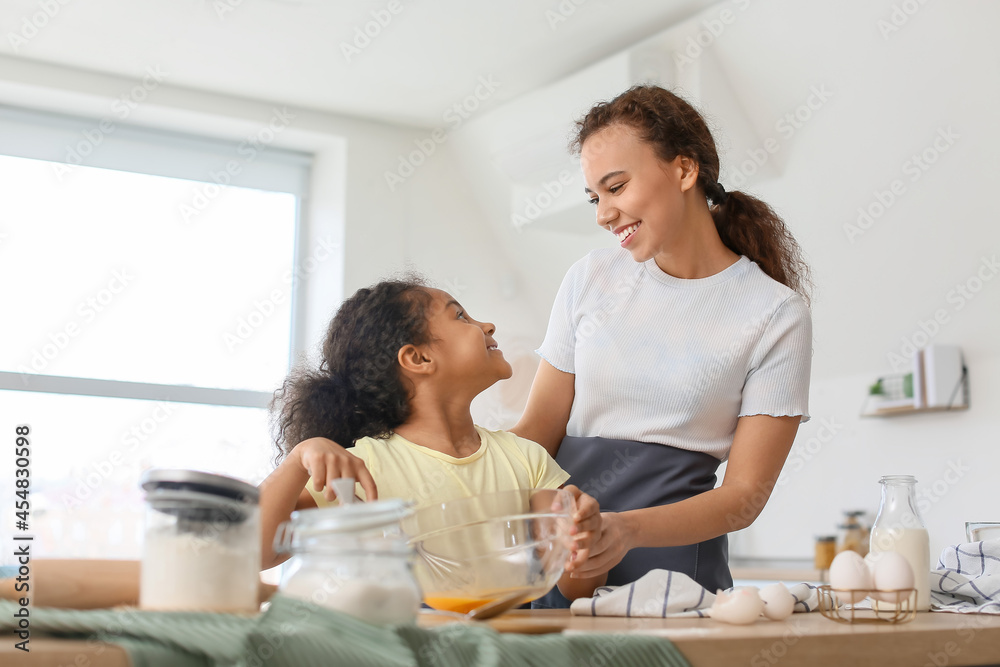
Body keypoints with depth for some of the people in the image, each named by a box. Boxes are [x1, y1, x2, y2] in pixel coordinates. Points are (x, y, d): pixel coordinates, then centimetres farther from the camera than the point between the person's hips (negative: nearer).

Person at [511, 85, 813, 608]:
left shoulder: (776, 314, -2)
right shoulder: (590, 279, 9)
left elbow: (746, 494, -5)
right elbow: (538, 431, 8)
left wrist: (627, 529, -21)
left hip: (672, 552, -2)